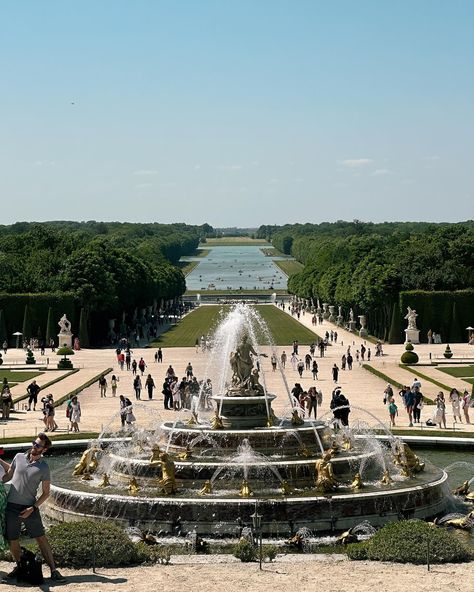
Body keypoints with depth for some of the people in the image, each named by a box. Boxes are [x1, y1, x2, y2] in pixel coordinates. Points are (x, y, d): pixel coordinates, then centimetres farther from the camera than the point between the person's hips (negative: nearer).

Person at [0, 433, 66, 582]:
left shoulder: (44, 468, -6)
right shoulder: (19, 457, 3)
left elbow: (46, 493, -2)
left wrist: (33, 508, -12)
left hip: (30, 508, -3)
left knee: (41, 538, -4)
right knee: (12, 540, 8)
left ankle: (53, 570, -2)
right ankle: (19, 566, 30)